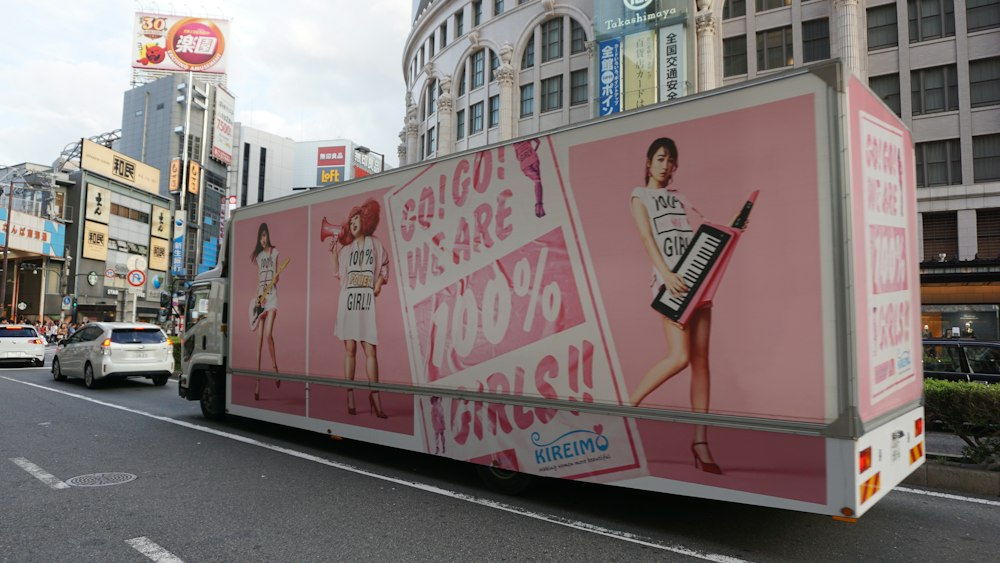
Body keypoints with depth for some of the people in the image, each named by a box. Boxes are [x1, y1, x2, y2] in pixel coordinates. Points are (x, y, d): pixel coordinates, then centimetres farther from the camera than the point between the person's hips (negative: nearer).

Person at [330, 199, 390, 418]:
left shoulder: (375, 243, 9)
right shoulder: (345, 246, 13)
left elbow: (384, 269, 13)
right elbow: (337, 273, 10)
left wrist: (378, 285, -2)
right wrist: (333, 250, 2)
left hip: (368, 302, -1)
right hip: (348, 300, 2)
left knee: (371, 351, -5)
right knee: (350, 349, 2)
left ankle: (375, 396, 1)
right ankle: (350, 397, 6)